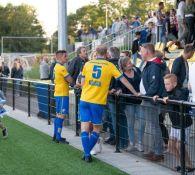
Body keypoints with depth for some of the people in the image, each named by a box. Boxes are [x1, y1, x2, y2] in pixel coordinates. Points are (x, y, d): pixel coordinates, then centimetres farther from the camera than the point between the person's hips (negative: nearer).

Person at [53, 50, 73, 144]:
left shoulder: (56, 67, 15)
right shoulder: (61, 68, -16)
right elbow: (70, 80, -16)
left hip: (58, 93, 10)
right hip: (62, 94, -10)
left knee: (58, 115, 15)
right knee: (61, 115, -8)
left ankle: (56, 135, 20)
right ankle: (58, 137, -8)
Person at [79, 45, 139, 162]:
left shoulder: (88, 64, 4)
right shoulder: (110, 66, -1)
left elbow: (82, 83, 6)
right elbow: (124, 80, 3)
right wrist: (135, 93, 12)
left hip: (85, 100, 2)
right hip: (98, 102, -2)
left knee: (85, 127, 6)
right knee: (96, 129, 13)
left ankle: (87, 154, 0)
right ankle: (87, 152, 9)